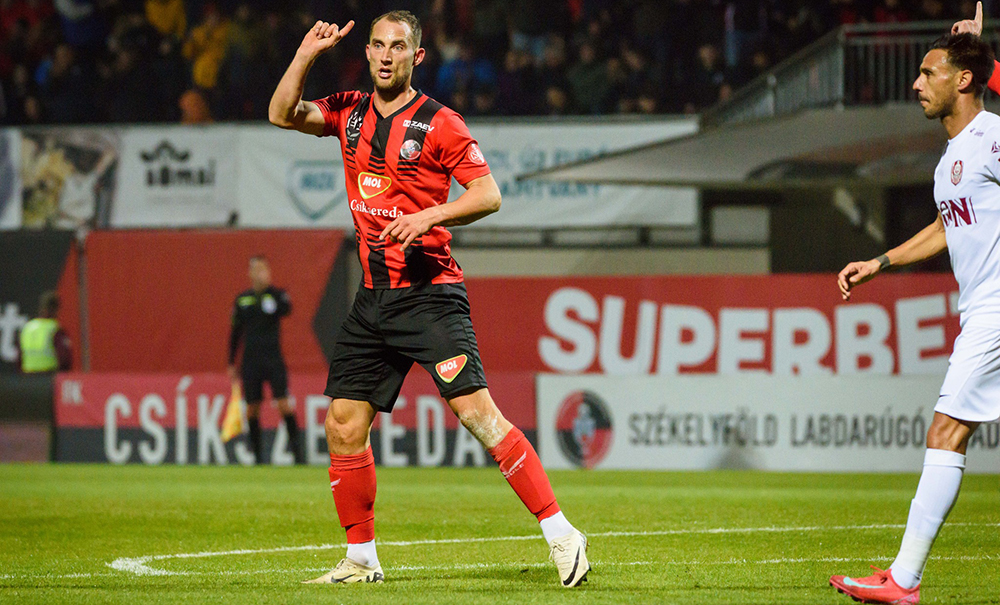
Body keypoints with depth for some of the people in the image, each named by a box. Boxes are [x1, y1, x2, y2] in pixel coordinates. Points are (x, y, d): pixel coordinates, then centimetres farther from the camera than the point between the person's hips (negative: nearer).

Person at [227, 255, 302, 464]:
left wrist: (269, 288, -29)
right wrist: (232, 364, 13)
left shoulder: (277, 294, 1)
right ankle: (256, 453, 12)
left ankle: (296, 448, -7)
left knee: (284, 404, -12)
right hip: (250, 361, 2)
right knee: (252, 408, 2)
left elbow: (286, 310, -22)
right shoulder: (242, 299, 8)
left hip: (274, 359, -2)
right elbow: (235, 333, 14)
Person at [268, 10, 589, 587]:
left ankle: (561, 534, -18)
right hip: (373, 296, 6)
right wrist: (308, 54, -3)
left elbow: (489, 195, -9)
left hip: (430, 292, -6)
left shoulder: (439, 123, -5)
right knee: (344, 425, 5)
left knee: (477, 410, -18)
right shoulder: (350, 112, 12)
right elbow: (282, 114, 8)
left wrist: (427, 217, -23)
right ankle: (361, 560, 18)